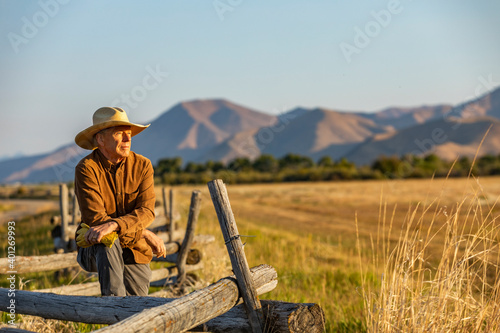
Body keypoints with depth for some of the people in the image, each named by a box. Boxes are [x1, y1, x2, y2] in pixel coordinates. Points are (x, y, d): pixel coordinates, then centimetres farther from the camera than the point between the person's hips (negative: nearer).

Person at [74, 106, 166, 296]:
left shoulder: (142, 165, -4)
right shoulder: (86, 168, -14)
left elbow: (146, 211, -16)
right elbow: (94, 218, -21)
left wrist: (112, 225, -36)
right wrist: (144, 234, -24)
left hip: (135, 254, 3)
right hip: (94, 251, -3)